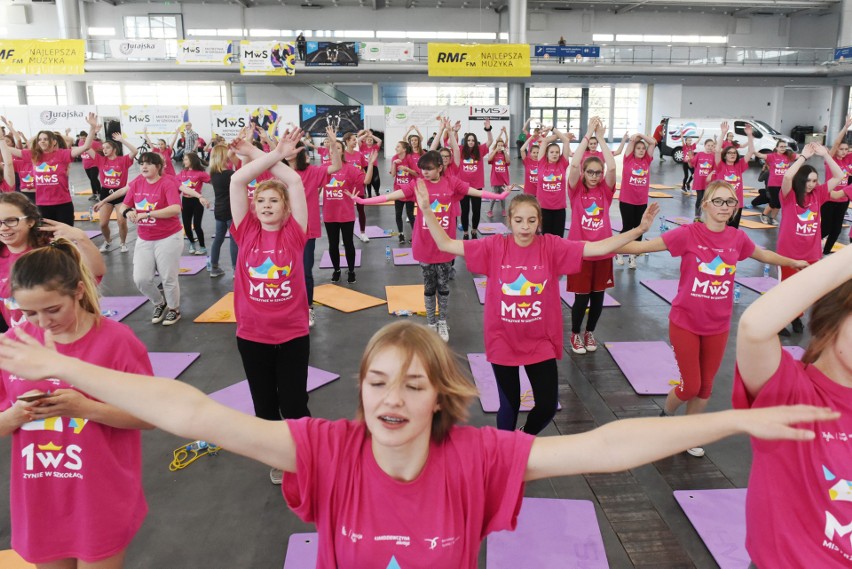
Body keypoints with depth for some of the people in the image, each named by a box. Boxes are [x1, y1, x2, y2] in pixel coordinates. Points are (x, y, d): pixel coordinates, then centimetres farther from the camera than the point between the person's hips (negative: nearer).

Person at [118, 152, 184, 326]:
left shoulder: (167, 183, -14)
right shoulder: (136, 183, 4)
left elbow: (176, 209, -28)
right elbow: (123, 206, 9)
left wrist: (147, 214, -30)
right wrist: (127, 211, -15)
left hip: (168, 239, -5)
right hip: (144, 240, 6)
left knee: (168, 278, 4)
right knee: (140, 279, 2)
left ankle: (174, 309, 29)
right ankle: (159, 304, 29)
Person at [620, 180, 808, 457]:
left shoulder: (738, 238, -2)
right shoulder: (688, 234, -16)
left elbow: (764, 255, 18)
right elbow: (645, 245, -20)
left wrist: (794, 262, 33)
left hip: (718, 327, 4)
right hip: (685, 323, -4)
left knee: (705, 386, 14)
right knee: (691, 385, 2)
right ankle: (666, 416, 33)